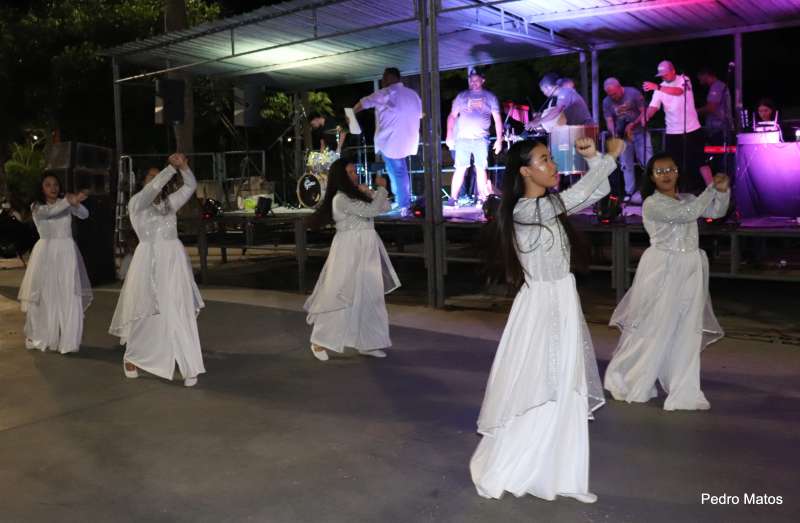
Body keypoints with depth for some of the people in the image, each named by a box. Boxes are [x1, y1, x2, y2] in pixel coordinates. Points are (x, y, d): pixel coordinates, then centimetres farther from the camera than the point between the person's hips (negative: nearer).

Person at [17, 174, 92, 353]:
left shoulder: (65, 202, 8)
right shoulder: (36, 207, 2)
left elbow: (84, 215, -7)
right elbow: (50, 212, -21)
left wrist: (75, 203, -27)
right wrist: (69, 201, -35)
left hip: (67, 252, 1)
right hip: (46, 252, -1)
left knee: (69, 297, -3)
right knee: (45, 296, 4)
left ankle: (67, 340, 3)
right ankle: (41, 338, 19)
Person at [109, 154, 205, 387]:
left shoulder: (170, 202, 13)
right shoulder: (137, 202, 0)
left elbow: (190, 186, 10)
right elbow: (153, 189, -18)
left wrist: (183, 167, -6)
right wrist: (172, 167, -19)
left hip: (174, 260, 3)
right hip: (149, 261, -3)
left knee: (181, 314, -3)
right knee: (145, 314, 8)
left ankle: (189, 368, -2)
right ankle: (131, 357, 31)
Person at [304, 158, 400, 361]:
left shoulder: (357, 195, 13)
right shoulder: (341, 199, -14)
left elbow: (384, 207, 15)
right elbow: (371, 210, -20)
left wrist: (371, 193, 0)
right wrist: (382, 188, -8)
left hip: (365, 249, 9)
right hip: (349, 249, -9)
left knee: (370, 297, 10)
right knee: (341, 296, -2)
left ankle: (367, 343, 19)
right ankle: (320, 342, 11)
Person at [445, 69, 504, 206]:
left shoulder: (490, 97, 10)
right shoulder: (462, 96, 11)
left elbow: (498, 119, 9)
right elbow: (452, 116, 10)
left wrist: (499, 139, 0)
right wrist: (449, 136, 0)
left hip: (481, 139, 0)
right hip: (462, 138, 0)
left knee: (481, 169, 1)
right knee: (460, 169, -5)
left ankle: (482, 198, 6)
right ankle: (453, 198, -5)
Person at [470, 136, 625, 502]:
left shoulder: (550, 205, 8)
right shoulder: (525, 211, -18)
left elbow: (598, 192, 14)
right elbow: (580, 193, -20)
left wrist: (593, 157, -1)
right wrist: (611, 156, -8)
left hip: (564, 305, 9)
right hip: (540, 308, -9)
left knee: (565, 393, 13)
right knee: (533, 392, 0)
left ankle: (556, 473, 25)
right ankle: (498, 471, 18)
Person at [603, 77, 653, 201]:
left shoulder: (633, 93, -12)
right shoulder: (607, 102, -4)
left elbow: (644, 112, -11)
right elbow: (609, 121, -3)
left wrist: (632, 124, -25)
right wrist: (613, 133, -23)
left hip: (640, 132, -3)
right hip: (623, 136, 3)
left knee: (648, 162, -5)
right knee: (627, 166, 7)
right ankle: (629, 192, 14)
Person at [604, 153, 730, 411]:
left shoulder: (687, 199, 12)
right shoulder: (652, 204, -10)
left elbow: (717, 211, 12)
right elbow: (688, 214, -20)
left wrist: (722, 190, -5)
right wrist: (712, 187, -12)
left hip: (690, 269, 6)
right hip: (662, 269, -6)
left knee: (687, 331, 7)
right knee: (653, 327, 1)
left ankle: (684, 391, 15)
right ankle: (626, 380, 19)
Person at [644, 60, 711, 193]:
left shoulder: (684, 80, -6)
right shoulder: (660, 88, 4)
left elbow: (678, 91, -28)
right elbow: (653, 107, -6)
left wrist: (657, 87, -40)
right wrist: (645, 117, -28)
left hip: (692, 130, -3)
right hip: (673, 132, 3)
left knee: (701, 161, 1)